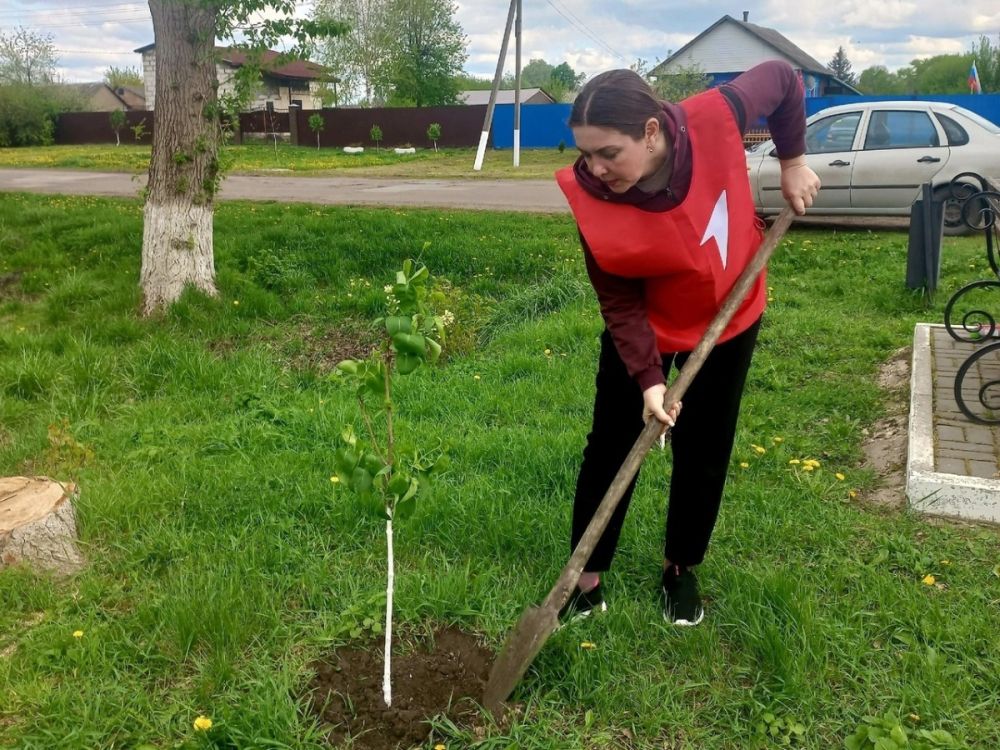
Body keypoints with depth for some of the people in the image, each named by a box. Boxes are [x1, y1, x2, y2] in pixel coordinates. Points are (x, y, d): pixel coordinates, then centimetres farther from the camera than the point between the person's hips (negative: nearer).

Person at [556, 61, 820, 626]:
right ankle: (588, 580, 18)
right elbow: (620, 303, -21)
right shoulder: (594, 201, -30)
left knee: (704, 453, 10)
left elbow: (782, 79, -7)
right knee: (611, 447, 1)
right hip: (645, 330, -1)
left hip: (729, 318, 1)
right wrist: (648, 378, -30)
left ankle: (682, 571, 31)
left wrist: (793, 161, -6)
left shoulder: (715, 118, -30)